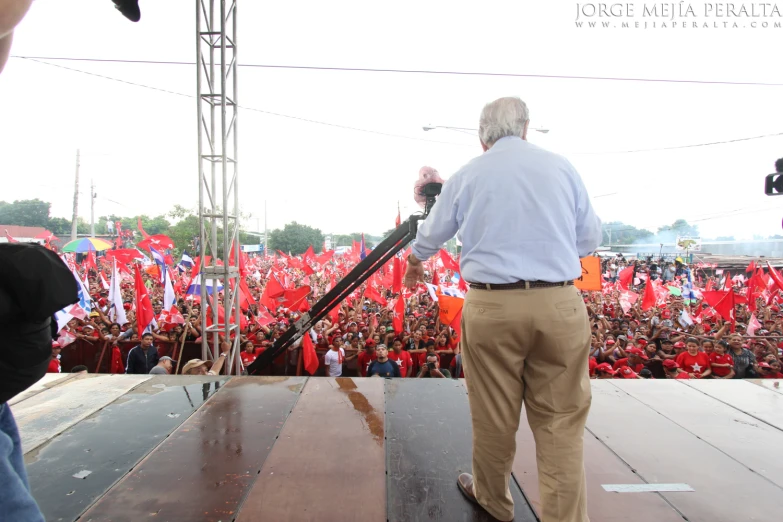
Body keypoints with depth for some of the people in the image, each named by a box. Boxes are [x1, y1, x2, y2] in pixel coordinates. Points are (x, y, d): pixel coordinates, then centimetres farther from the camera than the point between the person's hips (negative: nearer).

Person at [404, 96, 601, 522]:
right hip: (560, 305, 1)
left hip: (491, 307, 0)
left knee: (493, 415, 14)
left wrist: (414, 263, 40)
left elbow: (430, 235, 19)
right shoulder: (562, 167, 6)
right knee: (560, 419, 10)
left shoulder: (467, 175, 5)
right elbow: (590, 240, 14)